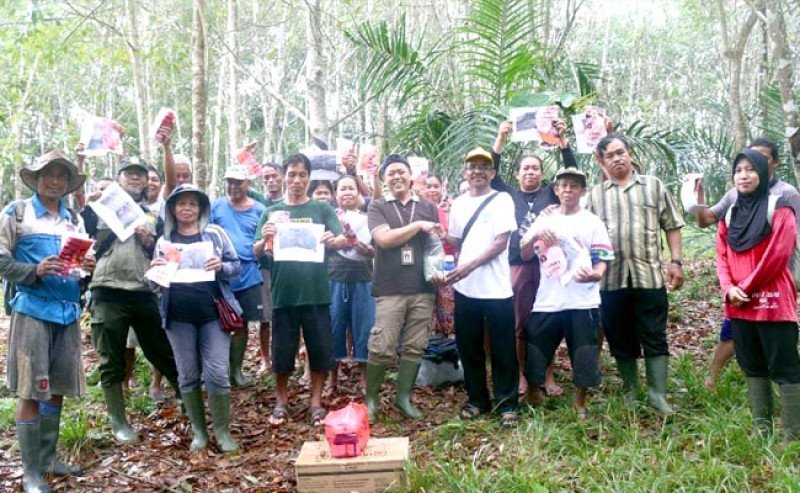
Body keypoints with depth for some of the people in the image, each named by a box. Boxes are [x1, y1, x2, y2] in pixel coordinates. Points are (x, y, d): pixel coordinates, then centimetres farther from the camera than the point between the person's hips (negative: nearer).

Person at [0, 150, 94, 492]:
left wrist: (89, 268, -3)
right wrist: (35, 271, -20)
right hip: (32, 310, -5)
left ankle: (48, 458, 25)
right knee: (31, 390, -2)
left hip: (68, 310, 5)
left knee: (58, 387, 11)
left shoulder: (75, 219, 14)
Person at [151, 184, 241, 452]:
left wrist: (222, 266, -16)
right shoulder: (164, 241, 10)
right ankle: (198, 431, 22)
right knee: (188, 375, 8)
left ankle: (222, 431, 11)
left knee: (217, 373, -5)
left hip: (213, 312, -2)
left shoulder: (215, 233, 5)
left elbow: (236, 266, 5)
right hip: (179, 316, 2)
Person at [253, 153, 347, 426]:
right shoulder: (271, 212, 7)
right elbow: (256, 251, 1)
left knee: (320, 350, 6)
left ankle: (316, 402, 21)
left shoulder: (322, 209, 4)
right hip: (283, 293, 1)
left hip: (316, 293, 0)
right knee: (282, 351, 8)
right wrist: (265, 239, -22)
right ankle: (282, 401, 27)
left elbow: (344, 241, -4)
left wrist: (334, 240, -28)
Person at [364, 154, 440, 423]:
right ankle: (370, 399, 13)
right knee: (382, 348, -4)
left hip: (423, 289, 3)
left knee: (415, 347, 8)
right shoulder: (377, 206, 3)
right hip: (390, 289, -3)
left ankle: (403, 397, 21)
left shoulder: (428, 207, 12)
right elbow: (385, 239, -12)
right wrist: (418, 225, -7)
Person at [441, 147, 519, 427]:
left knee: (502, 350, 2)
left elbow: (501, 242, -12)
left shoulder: (502, 200, -3)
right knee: (468, 347, 12)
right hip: (465, 289, 5)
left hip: (496, 289, -5)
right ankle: (477, 400, 26)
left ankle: (507, 405, 13)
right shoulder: (459, 204, 12)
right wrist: (442, 236, -3)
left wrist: (470, 266, -20)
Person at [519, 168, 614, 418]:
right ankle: (534, 396, 29)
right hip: (547, 302, 2)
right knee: (535, 353, 8)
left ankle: (580, 402, 24)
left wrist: (595, 274, -25)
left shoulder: (593, 222, 3)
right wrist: (535, 235, -17)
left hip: (582, 302, -2)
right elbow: (524, 255, 3)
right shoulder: (544, 221, 10)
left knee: (584, 357, 4)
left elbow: (602, 260, -2)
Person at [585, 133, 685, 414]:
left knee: (654, 337, 0)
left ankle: (658, 396, 7)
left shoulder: (654, 186, 10)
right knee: (620, 339, 9)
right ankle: (630, 393, 21)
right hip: (611, 279, 2)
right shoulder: (595, 195, 11)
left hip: (649, 275, -1)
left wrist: (675, 261, -1)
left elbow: (672, 226, 8)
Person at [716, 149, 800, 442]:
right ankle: (761, 428, 21)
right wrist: (729, 288, -7)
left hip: (773, 303, -6)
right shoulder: (729, 214, 14)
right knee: (753, 368, 12)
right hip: (738, 306, 6)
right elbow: (722, 257, 9)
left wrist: (746, 287, -11)